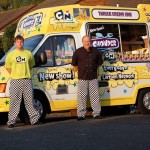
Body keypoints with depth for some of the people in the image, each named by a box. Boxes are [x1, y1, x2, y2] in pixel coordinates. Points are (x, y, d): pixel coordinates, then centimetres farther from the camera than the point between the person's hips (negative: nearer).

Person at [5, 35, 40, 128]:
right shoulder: (11, 54, 5)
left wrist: (25, 73, 9)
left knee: (29, 101, 4)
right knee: (14, 102, -2)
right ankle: (11, 121, 0)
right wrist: (14, 74, 2)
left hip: (27, 80, 2)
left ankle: (34, 118, 9)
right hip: (15, 81, -1)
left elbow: (31, 65, 19)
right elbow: (8, 67, 10)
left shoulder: (28, 53, 10)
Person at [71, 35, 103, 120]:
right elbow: (74, 63, 11)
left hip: (93, 77, 2)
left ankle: (96, 113, 8)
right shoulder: (78, 52, 1)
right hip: (82, 78, -2)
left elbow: (100, 62, 21)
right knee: (82, 97, -2)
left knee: (95, 96, 2)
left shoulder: (95, 51, 8)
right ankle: (81, 114, 2)